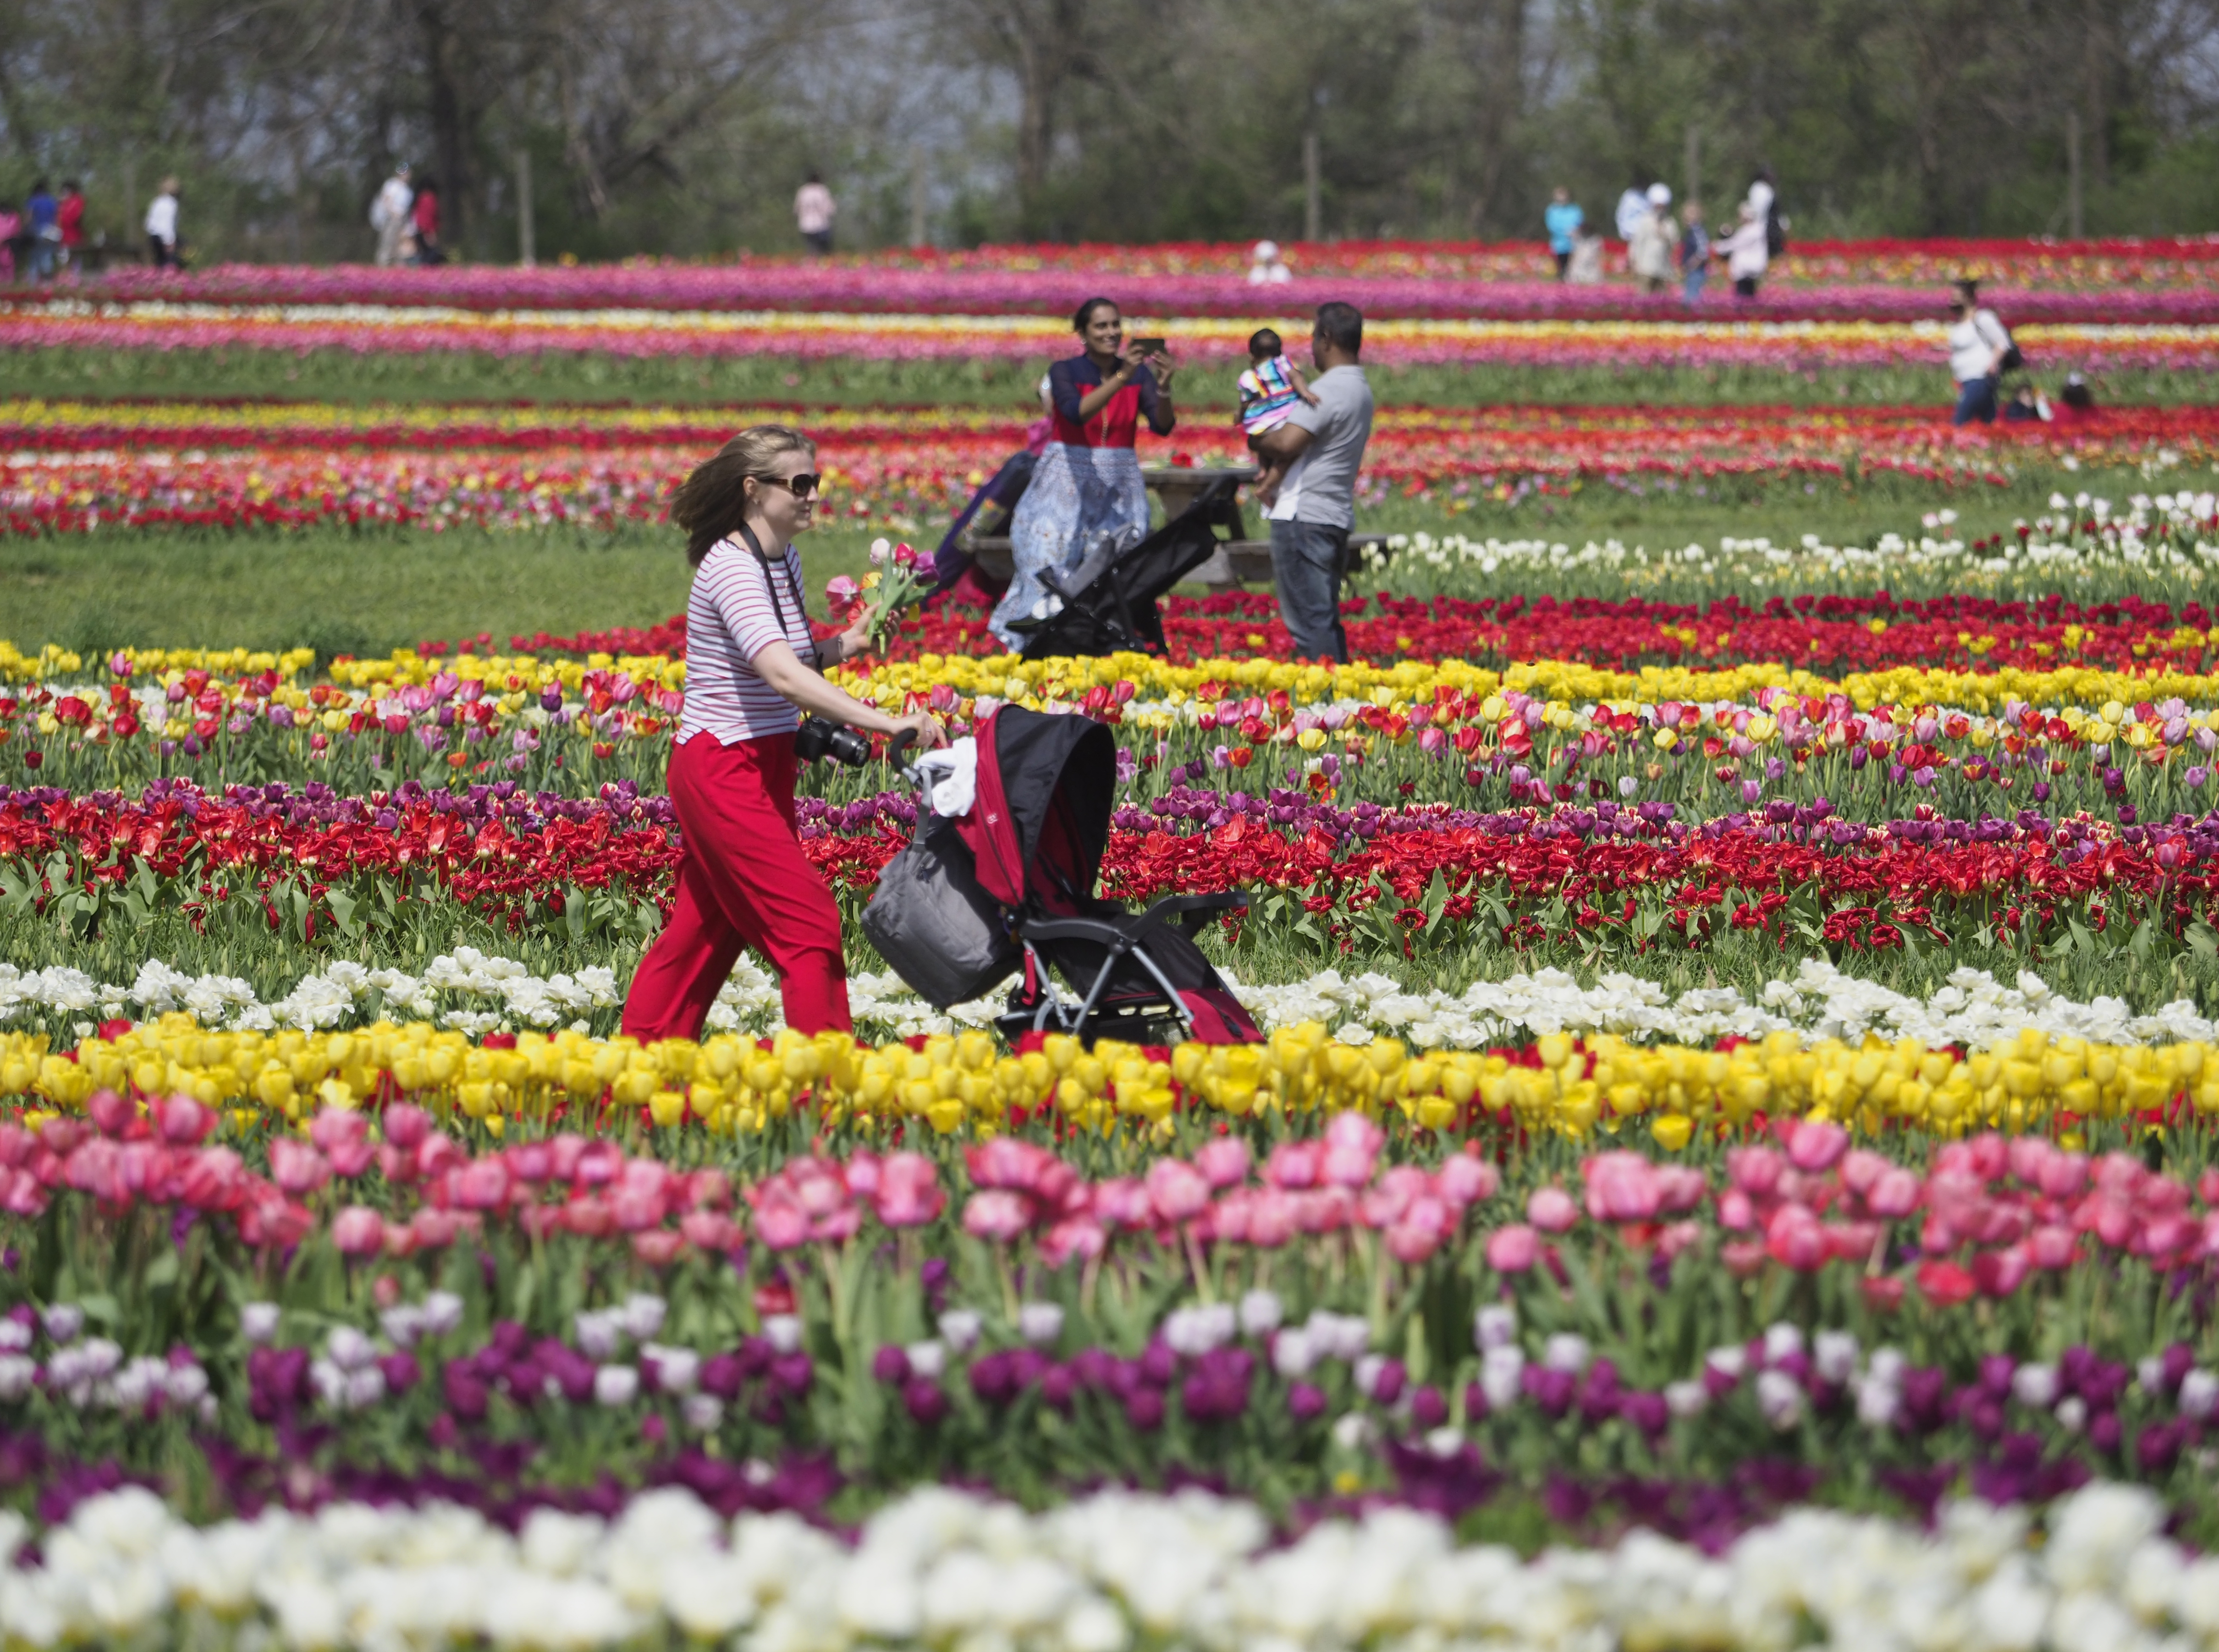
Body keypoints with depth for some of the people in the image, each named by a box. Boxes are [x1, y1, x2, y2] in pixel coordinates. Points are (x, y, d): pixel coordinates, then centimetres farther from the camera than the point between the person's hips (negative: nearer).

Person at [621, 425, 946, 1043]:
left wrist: (841, 648, 1)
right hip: (724, 773, -9)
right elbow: (781, 676, -34)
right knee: (806, 922, -10)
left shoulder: (784, 561, 8)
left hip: (763, 769, 9)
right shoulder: (732, 568, -21)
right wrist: (886, 723, -41)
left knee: (711, 924, 14)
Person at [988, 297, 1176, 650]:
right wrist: (1121, 379, -34)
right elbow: (1078, 412, -25)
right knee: (1052, 569, -8)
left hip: (1120, 486, 3)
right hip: (1069, 482, -3)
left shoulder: (1139, 373, 2)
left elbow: (1163, 426, -9)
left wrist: (1163, 389, -28)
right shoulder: (1065, 372, -6)